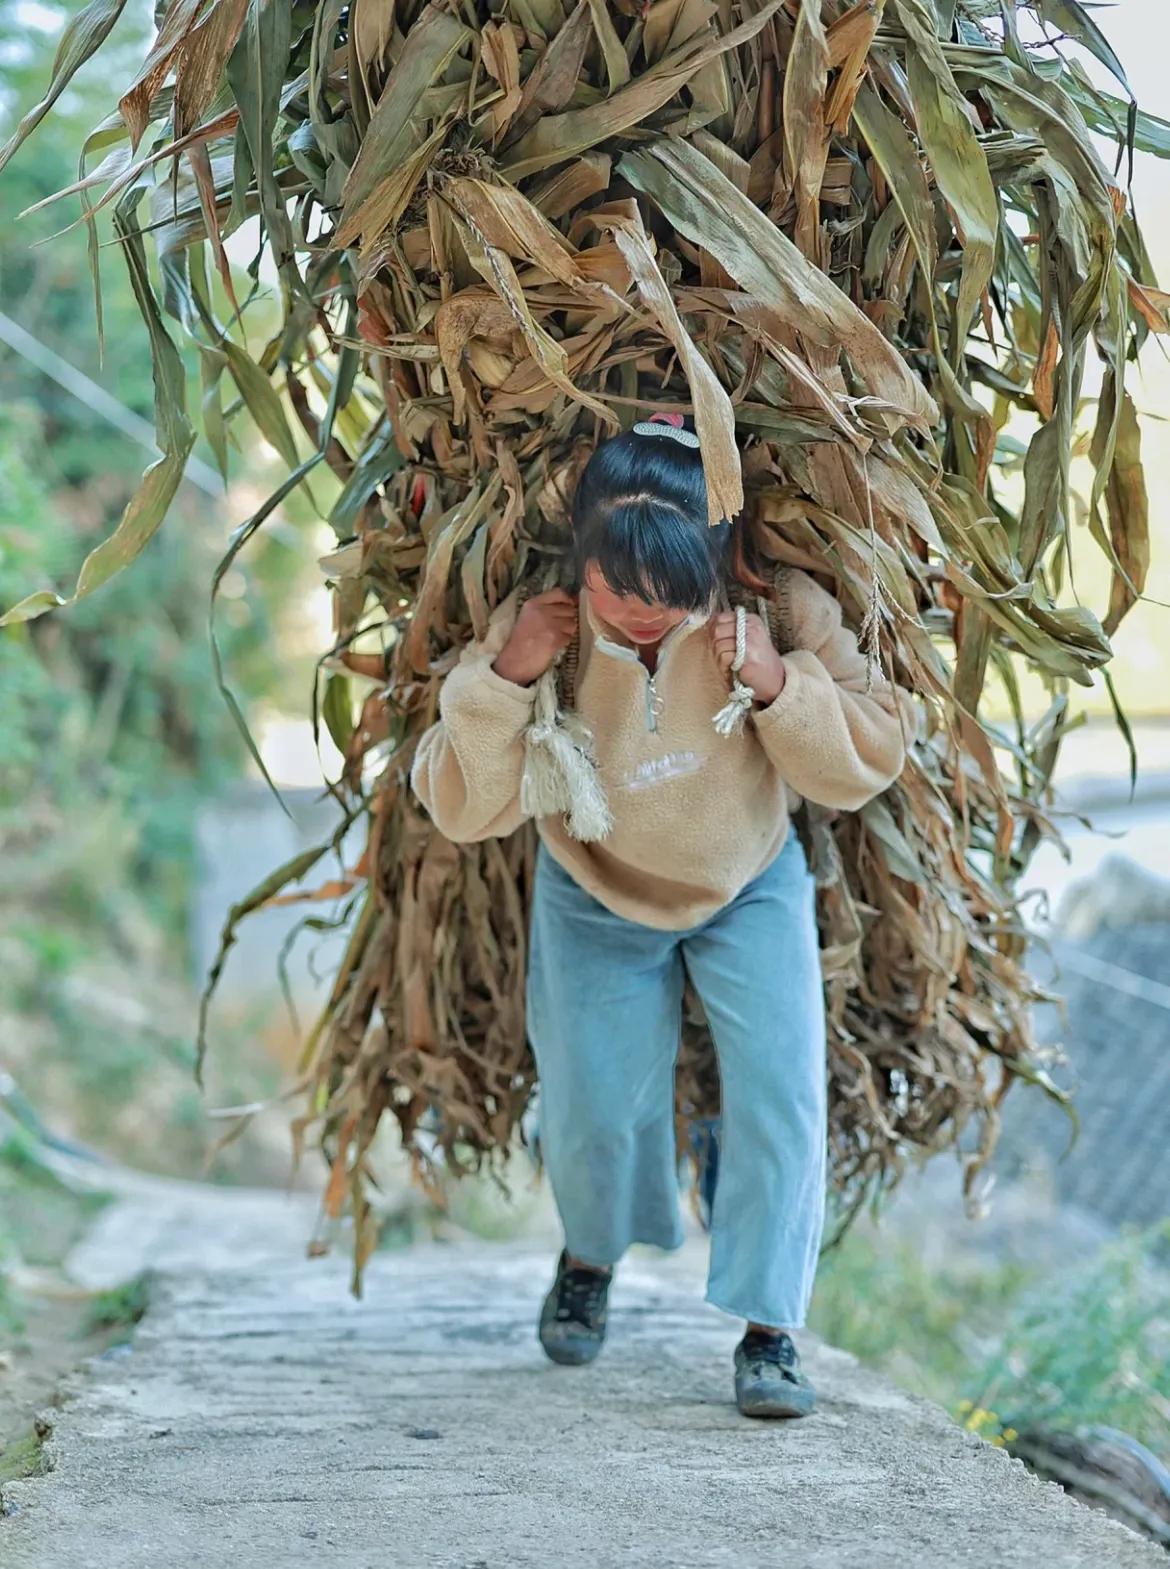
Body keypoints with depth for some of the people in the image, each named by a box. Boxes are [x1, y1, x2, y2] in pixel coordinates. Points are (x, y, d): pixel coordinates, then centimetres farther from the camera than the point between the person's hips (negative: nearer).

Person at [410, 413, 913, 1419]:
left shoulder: (776, 611, -27)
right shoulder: (537, 626, -28)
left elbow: (866, 768, -21)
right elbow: (462, 811, -24)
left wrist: (779, 684, -39)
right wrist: (501, 680, -40)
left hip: (750, 888, 0)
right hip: (598, 896, 0)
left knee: (780, 1087, -14)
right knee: (596, 1107, 0)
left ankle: (770, 1330, 0)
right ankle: (589, 1258, 36)